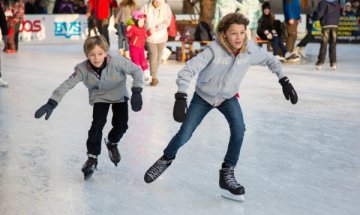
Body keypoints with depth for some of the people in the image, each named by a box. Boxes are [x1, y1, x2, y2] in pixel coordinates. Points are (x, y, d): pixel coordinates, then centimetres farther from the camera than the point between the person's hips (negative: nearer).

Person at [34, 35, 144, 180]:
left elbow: (136, 70, -25)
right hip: (99, 97, 0)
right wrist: (52, 103, -41)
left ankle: (112, 143, 30)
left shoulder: (117, 62, -35)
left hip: (119, 95, 0)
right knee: (97, 125, -14)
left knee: (121, 125, -5)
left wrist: (136, 92, -35)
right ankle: (92, 158, 3)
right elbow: (67, 84, -31)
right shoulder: (83, 69, -30)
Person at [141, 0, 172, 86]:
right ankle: (154, 77, -8)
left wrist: (155, 28, -25)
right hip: (150, 37, -2)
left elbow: (167, 22, -15)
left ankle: (153, 74, 32)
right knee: (153, 55, -12)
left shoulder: (166, 7, -8)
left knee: (158, 56, 12)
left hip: (161, 36, 2)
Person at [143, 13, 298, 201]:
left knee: (238, 128, -22)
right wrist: (181, 98, -47)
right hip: (203, 97, -2)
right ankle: (166, 159, 34)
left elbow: (270, 60, -2)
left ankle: (227, 173, -4)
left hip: (228, 97, 2)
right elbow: (188, 70, -36)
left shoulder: (250, 49, -22)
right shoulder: (214, 50, -34)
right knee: (184, 135, 1)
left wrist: (284, 81, -9)